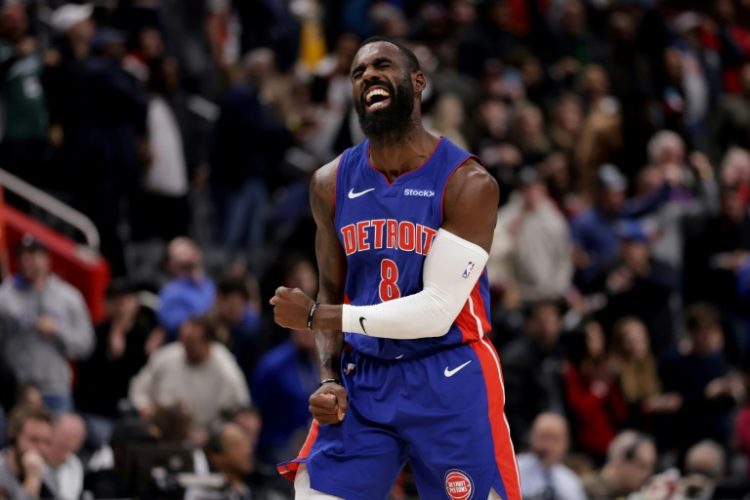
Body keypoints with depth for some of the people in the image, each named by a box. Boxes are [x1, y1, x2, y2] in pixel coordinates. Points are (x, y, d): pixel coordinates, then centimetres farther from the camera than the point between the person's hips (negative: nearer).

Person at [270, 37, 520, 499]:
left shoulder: (468, 183, -13)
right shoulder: (332, 183, 4)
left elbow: (437, 311, -18)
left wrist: (314, 317, -16)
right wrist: (329, 379, -4)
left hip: (450, 384, -4)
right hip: (363, 380, 4)